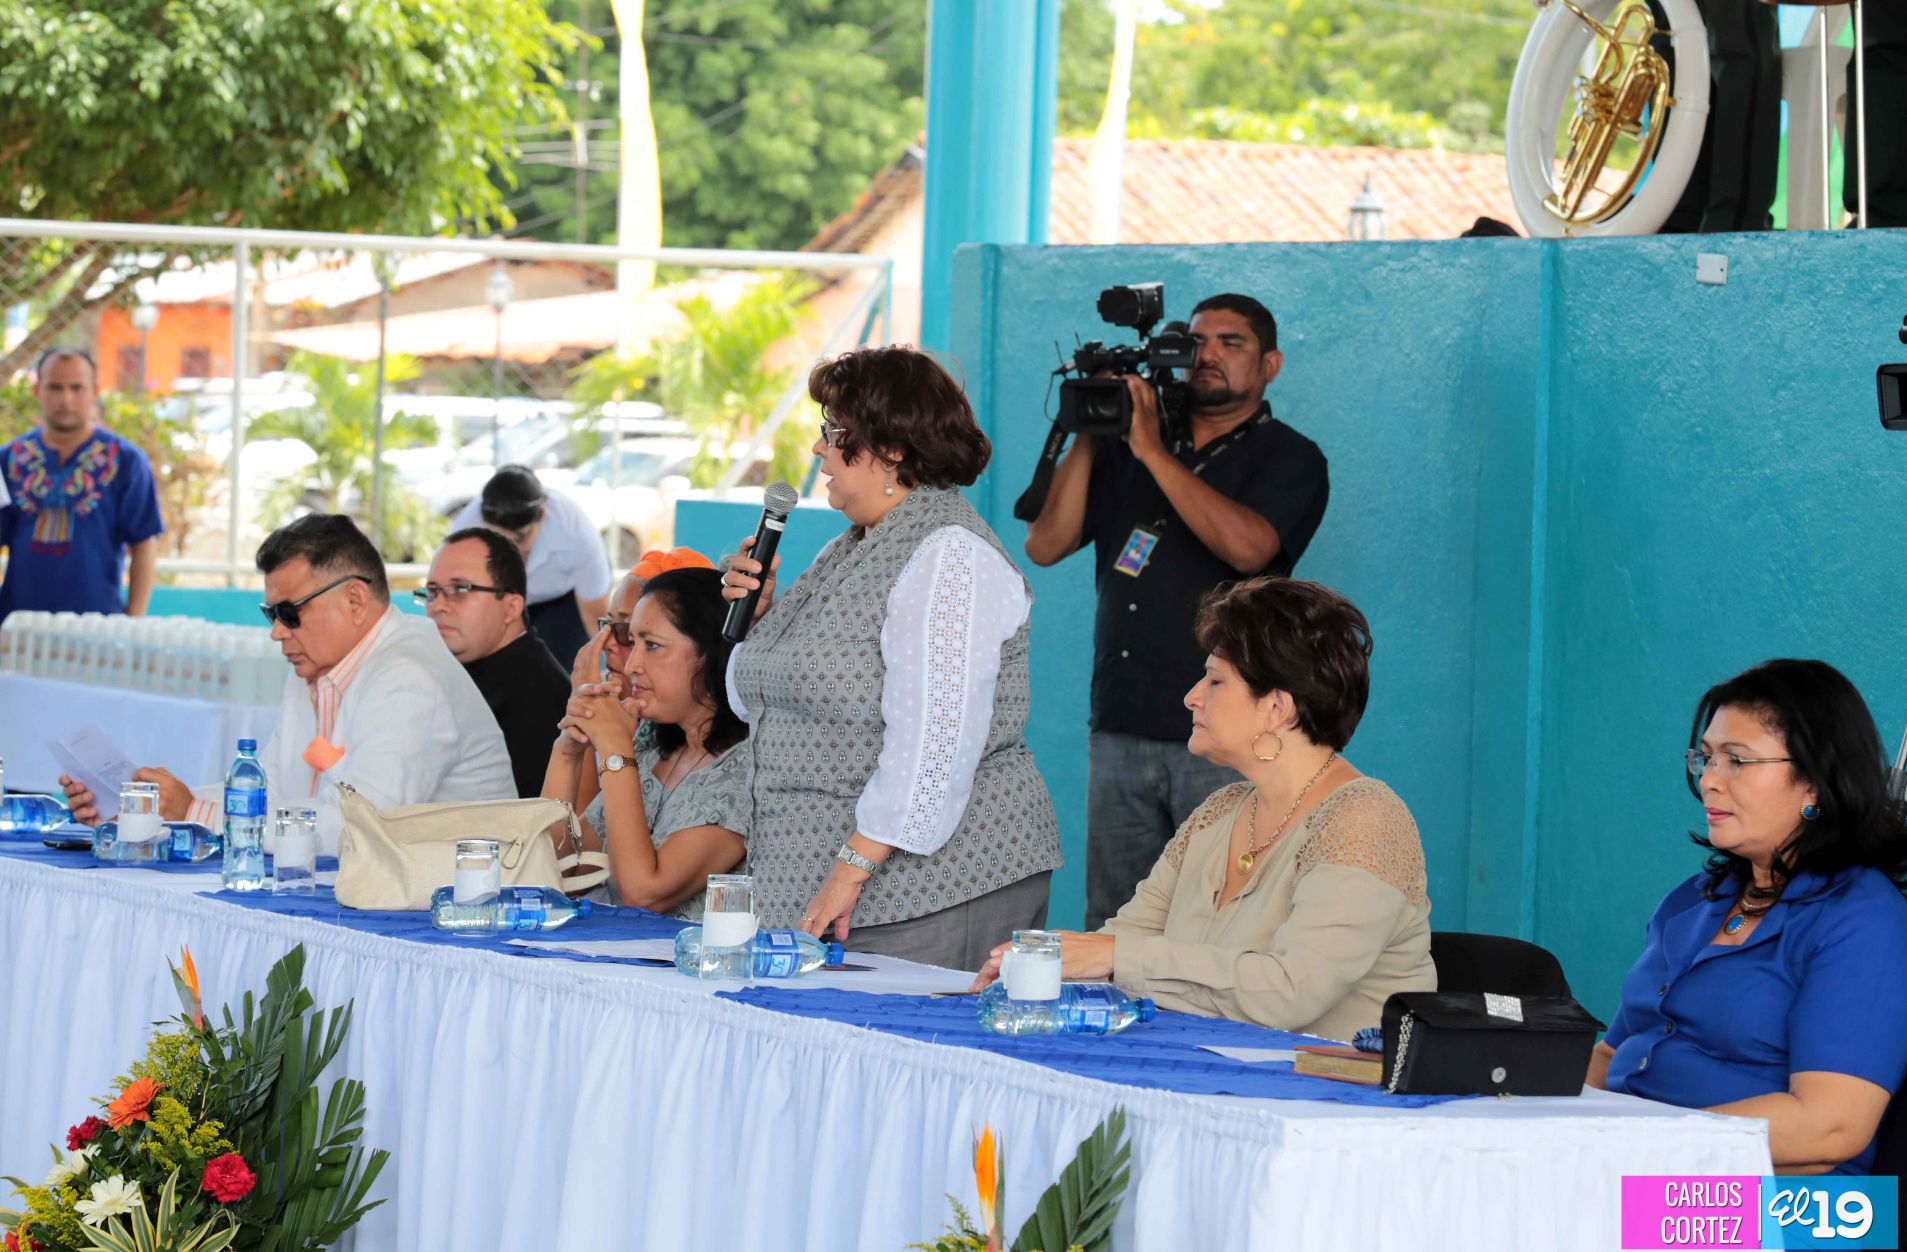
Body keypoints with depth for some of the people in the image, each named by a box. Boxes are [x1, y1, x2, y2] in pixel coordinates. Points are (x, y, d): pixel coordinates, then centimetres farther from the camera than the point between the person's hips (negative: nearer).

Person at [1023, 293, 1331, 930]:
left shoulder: (1290, 460, 2)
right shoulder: (1126, 448, 15)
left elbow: (1247, 546, -19)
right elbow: (1045, 544, 8)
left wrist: (1153, 452, -14)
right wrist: (1087, 437, -1)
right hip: (1120, 731, 5)